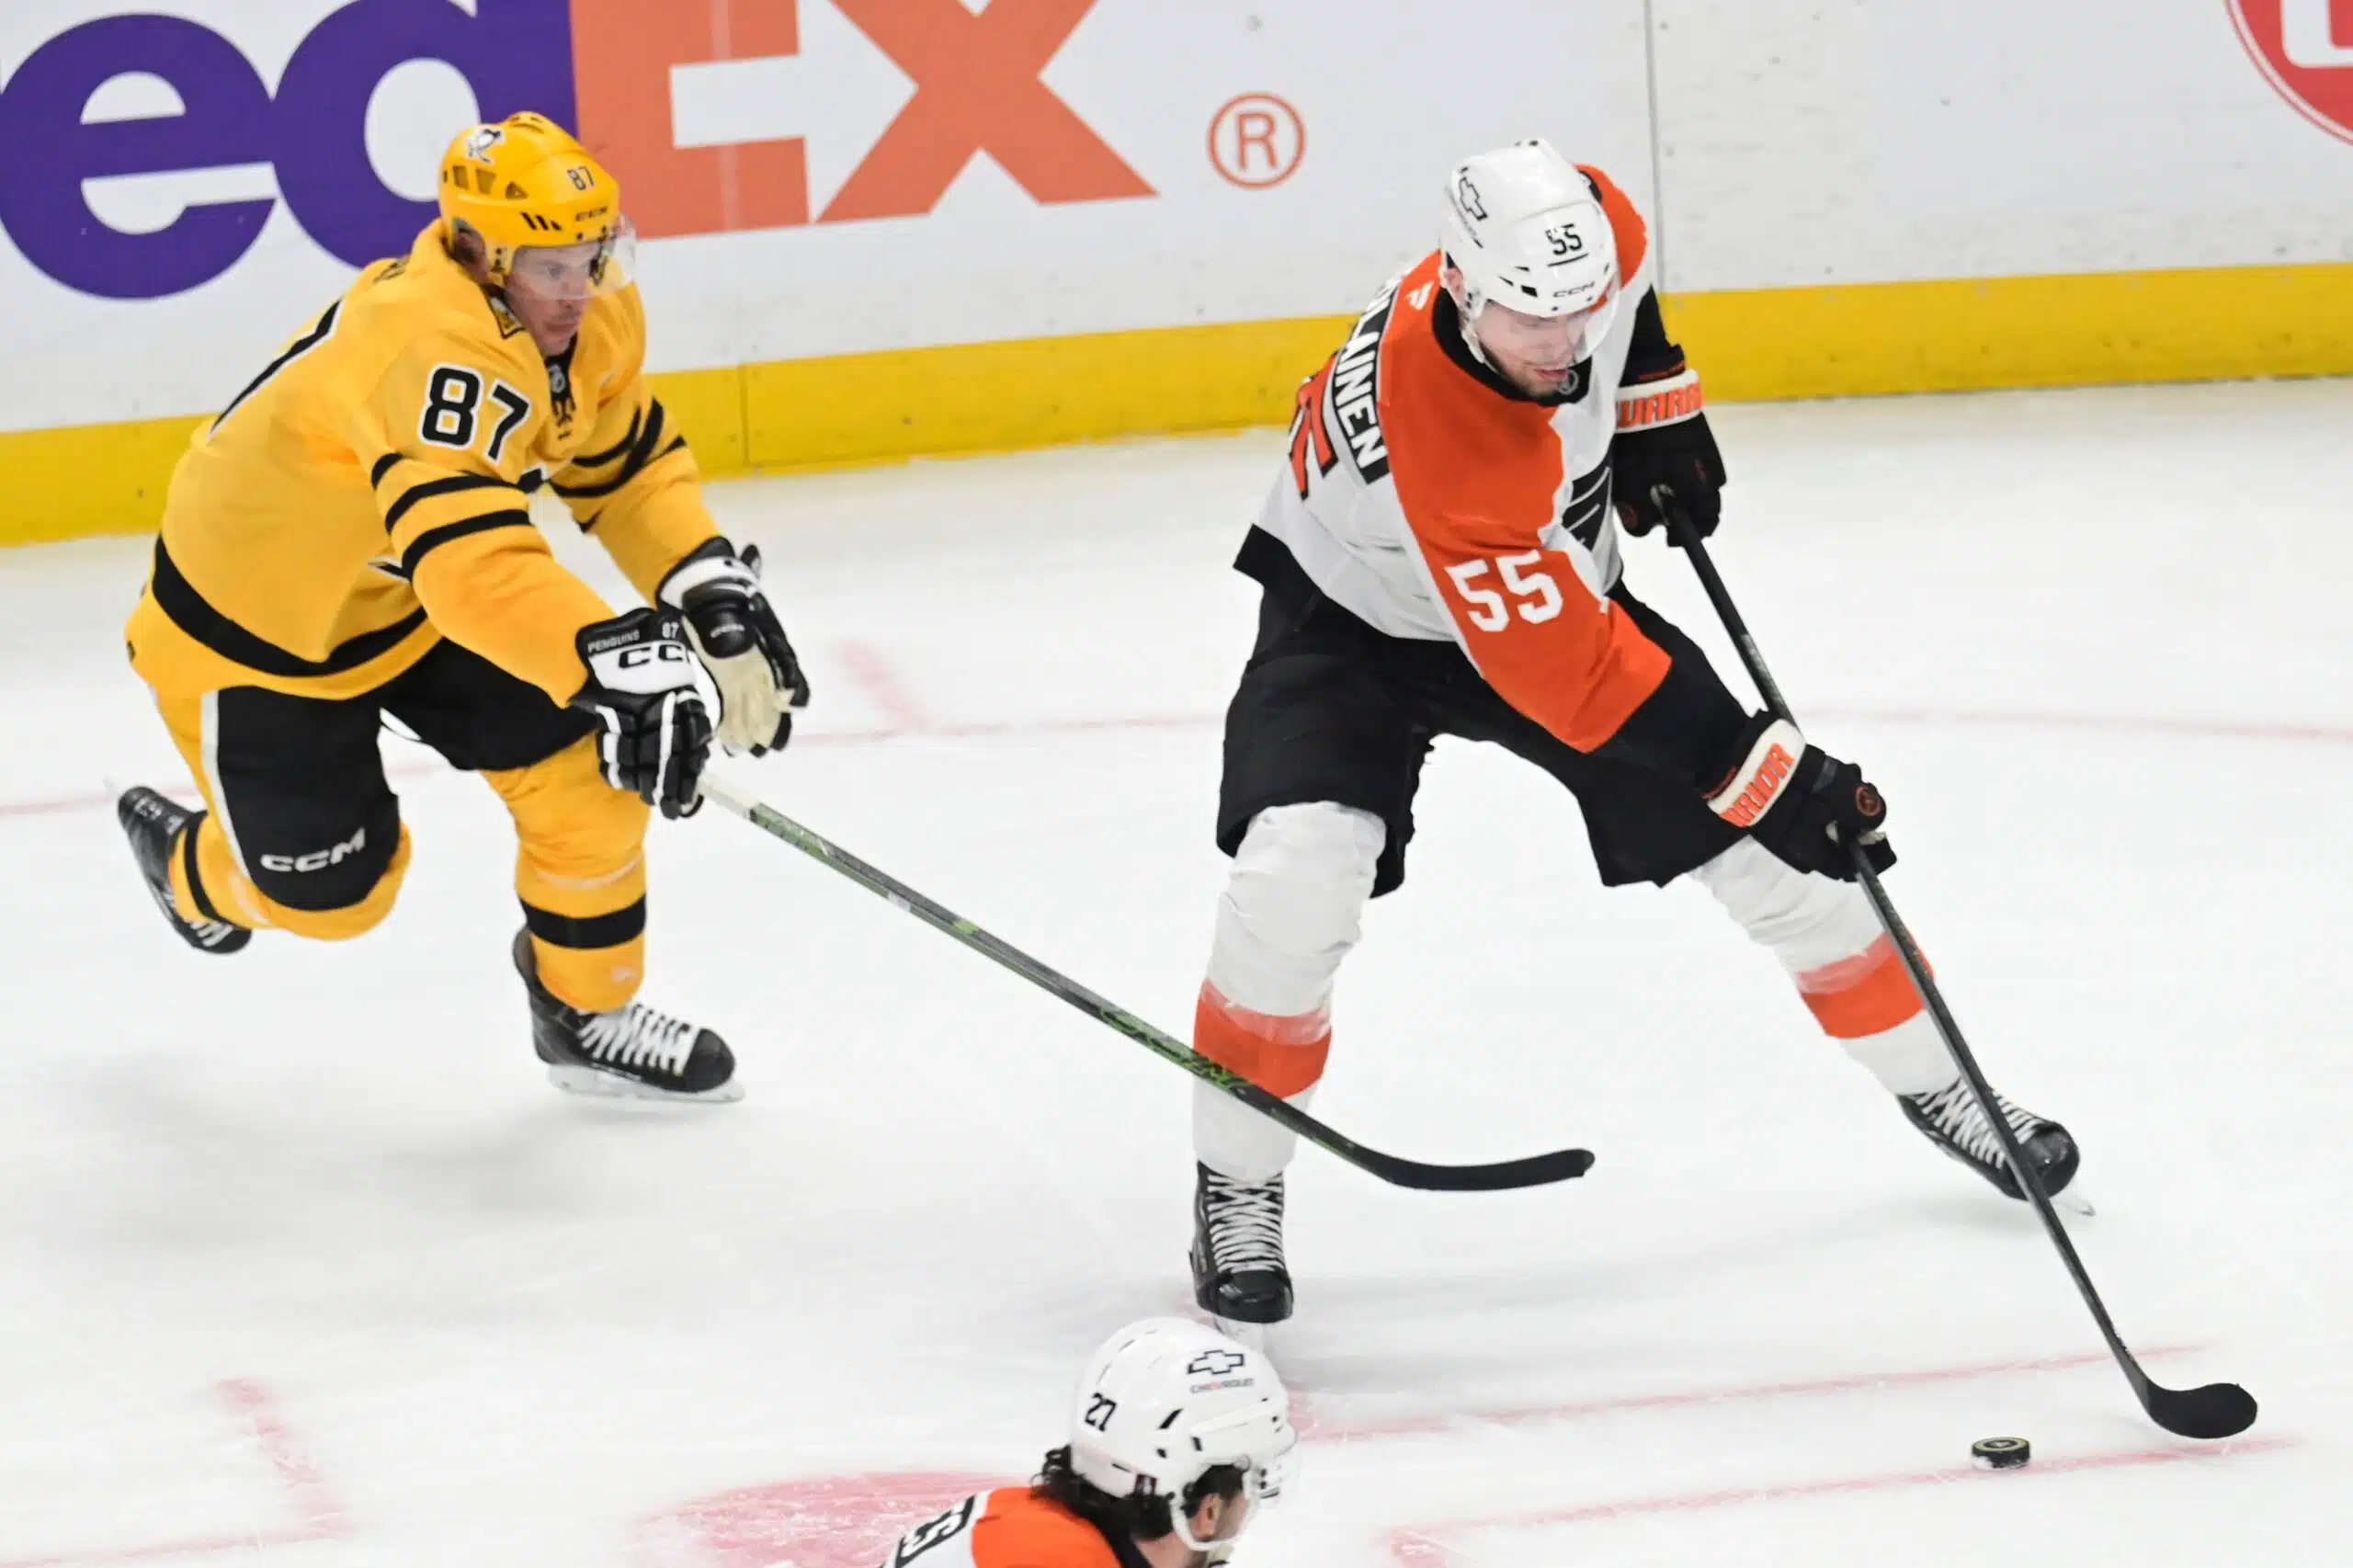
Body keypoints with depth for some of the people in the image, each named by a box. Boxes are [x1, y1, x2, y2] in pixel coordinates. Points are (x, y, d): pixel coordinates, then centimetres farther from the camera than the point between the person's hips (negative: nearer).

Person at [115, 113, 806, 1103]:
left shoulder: (591, 313, -13)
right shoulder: (431, 348, -41)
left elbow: (631, 466, 1)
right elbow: (474, 557, -51)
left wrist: (716, 598, -14)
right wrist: (620, 661, -59)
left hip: (420, 599, 7)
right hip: (259, 621, -7)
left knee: (583, 767, -6)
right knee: (328, 891, 5)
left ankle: (587, 1015, 15)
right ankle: (189, 861, 40)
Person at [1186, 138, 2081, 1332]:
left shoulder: (1591, 231, -27)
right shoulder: (1433, 435, -43)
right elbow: (1563, 670, -40)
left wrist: (1657, 404, -2)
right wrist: (1758, 774, -39)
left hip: (1558, 580, 6)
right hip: (1357, 614, -6)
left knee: (1774, 853, 4)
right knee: (1297, 874, -28)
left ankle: (1931, 1082, 26)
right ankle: (1236, 1189, -7)